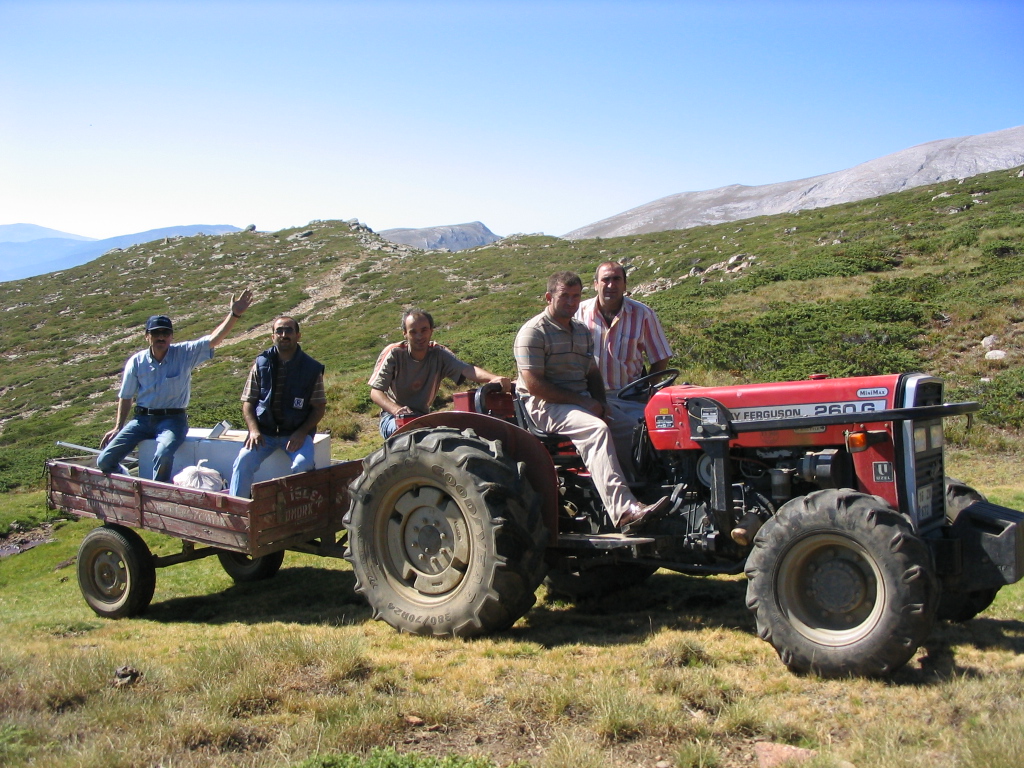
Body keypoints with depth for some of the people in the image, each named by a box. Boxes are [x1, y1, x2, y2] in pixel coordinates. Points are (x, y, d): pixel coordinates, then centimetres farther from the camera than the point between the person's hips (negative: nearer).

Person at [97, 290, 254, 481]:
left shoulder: (184, 354, -4)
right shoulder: (136, 362, 1)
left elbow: (214, 339, -17)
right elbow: (126, 397, 11)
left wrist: (234, 315, -29)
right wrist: (118, 428, 8)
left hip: (173, 419, -3)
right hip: (142, 419, 4)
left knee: (163, 455, -35)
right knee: (105, 461, -6)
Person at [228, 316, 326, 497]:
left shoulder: (311, 369, 0)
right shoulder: (261, 364, 4)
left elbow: (319, 407, 3)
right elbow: (248, 401, 7)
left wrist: (302, 432, -12)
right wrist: (254, 430, -10)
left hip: (297, 433, -1)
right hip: (264, 432, 1)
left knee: (303, 464, -29)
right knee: (243, 461, -23)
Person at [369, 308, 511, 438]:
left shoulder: (439, 354, -6)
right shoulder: (393, 353, -11)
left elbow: (466, 370, -24)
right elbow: (375, 391, -16)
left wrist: (494, 378, -46)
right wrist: (396, 409, -38)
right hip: (393, 417, -3)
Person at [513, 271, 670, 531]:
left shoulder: (582, 331, 19)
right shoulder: (533, 332, -7)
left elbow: (593, 372, 24)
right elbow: (534, 384, -16)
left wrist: (599, 402, 2)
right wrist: (582, 402, -17)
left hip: (582, 402, 8)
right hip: (545, 406, -8)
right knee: (596, 430, -35)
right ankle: (623, 510, -44)